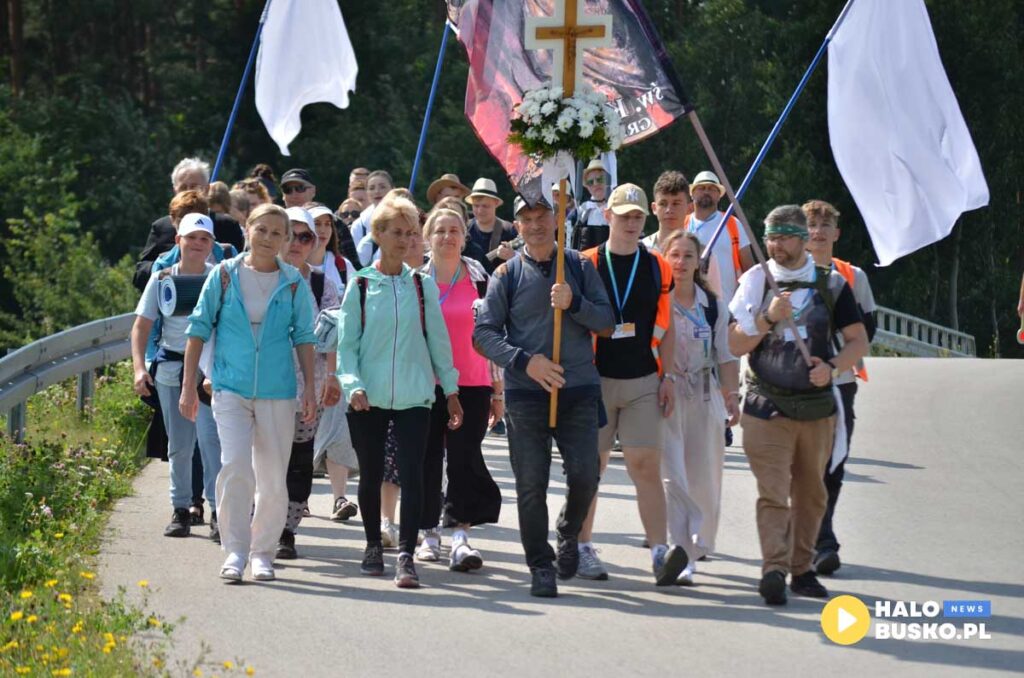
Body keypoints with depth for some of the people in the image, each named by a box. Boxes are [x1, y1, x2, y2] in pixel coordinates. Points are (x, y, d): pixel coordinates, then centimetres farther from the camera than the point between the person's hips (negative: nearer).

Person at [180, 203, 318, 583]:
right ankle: (234, 551, -11)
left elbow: (304, 338, 9)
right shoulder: (224, 276, 2)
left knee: (273, 477, 4)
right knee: (235, 466, -17)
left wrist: (309, 391, 4)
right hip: (231, 389, -1)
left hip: (277, 392, 1)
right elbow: (199, 329, 5)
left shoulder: (293, 283, 4)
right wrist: (188, 387, 2)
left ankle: (263, 552, 18)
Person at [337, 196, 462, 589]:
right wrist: (353, 385, -14)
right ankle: (373, 546, 29)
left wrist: (450, 389, 8)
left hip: (413, 395, 0)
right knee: (371, 475, 11)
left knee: (412, 474, -11)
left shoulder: (423, 286, 5)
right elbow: (347, 342, -1)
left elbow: (438, 339, 9)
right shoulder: (361, 286, 1)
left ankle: (406, 556, -12)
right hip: (369, 397, 0)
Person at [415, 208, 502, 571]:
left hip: (471, 385, -1)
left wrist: (498, 390, 5)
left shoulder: (479, 279, 6)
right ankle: (430, 534, 14)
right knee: (427, 459, 4)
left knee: (465, 459, -9)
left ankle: (460, 536, -13)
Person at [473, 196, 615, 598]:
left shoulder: (579, 267, 9)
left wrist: (575, 303, -13)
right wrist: (525, 361, -14)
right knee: (531, 484, -2)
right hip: (525, 394, -1)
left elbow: (606, 323, 6)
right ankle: (541, 567, 9)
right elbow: (483, 334, 0)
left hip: (579, 389, 1)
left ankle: (568, 535, 22)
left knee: (584, 475, -8)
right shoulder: (507, 275, 5)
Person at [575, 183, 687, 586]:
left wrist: (668, 377, 4)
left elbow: (665, 329, 12)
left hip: (643, 382, 1)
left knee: (646, 466, -7)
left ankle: (660, 552, -14)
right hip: (595, 381, -1)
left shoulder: (657, 268, 8)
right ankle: (583, 548, 15)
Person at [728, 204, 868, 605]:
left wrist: (832, 366, -12)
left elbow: (858, 341, 6)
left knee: (810, 493, 9)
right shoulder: (756, 281, 4)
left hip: (817, 405, 2)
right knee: (773, 493, -12)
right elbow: (736, 346, 0)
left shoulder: (830, 284, 5)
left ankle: (801, 569, 19)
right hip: (766, 405, -2)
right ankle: (774, 570, -19)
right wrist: (769, 317, -16)